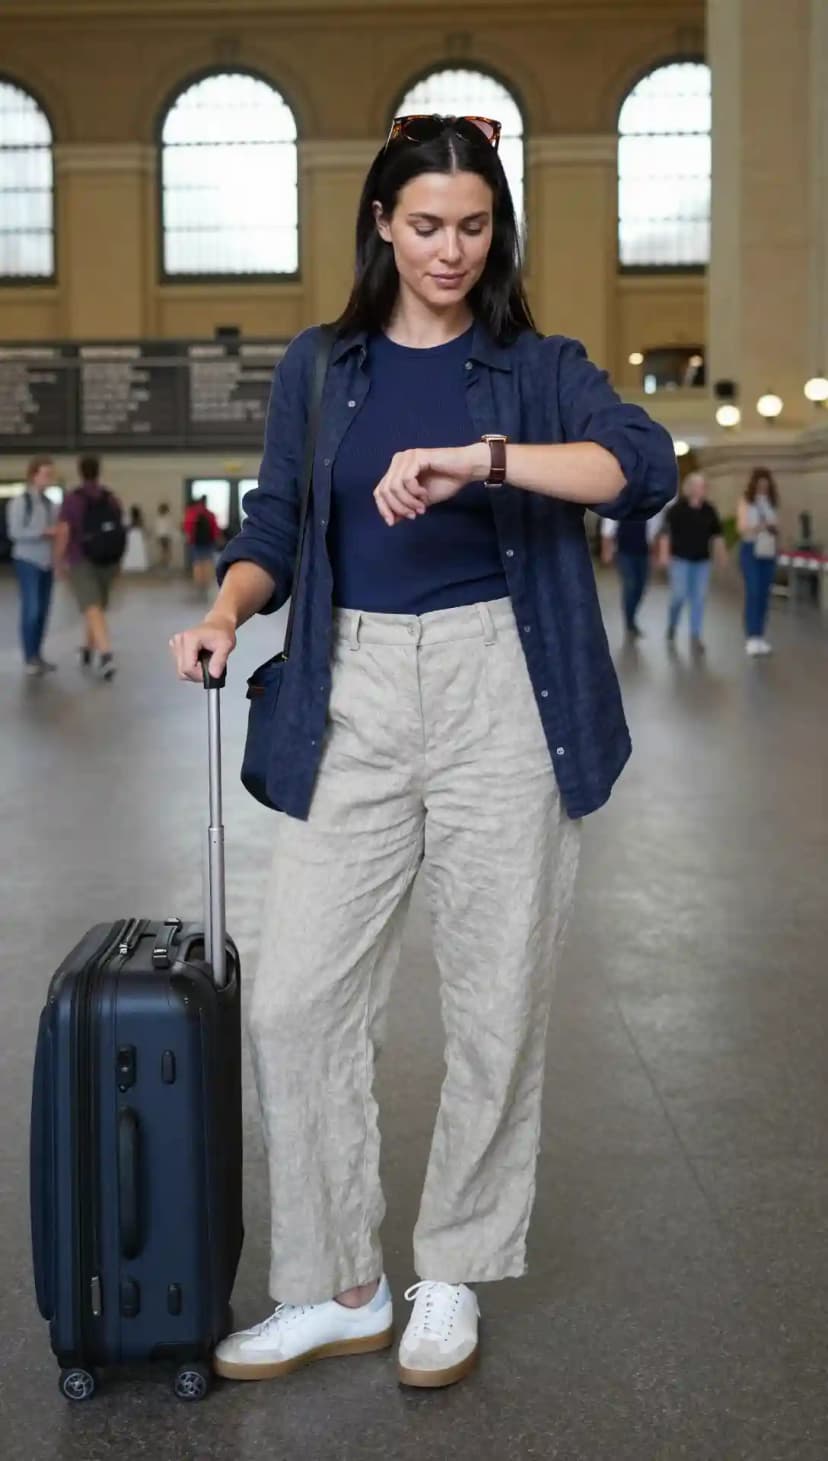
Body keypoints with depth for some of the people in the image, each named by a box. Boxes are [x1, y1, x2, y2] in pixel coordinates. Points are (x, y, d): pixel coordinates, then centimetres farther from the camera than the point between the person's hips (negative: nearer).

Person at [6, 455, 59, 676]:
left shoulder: (49, 503, 9)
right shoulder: (20, 501, -9)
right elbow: (15, 532, -15)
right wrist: (44, 532, -20)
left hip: (47, 563, 6)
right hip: (27, 561, -6)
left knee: (43, 610, 7)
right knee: (31, 609, -9)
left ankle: (37, 655, 16)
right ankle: (29, 658, -3)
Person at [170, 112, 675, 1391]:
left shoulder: (539, 368, 5)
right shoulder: (318, 370, 12)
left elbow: (646, 465, -12)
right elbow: (275, 527, 11)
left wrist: (482, 457, -26)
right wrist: (226, 614, -10)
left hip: (503, 697, -2)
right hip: (353, 703, 2)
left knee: (497, 1002, 4)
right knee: (296, 1000, -2)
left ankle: (453, 1278, 23)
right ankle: (335, 1288, 14)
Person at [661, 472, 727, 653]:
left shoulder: (709, 510, 4)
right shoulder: (677, 509, -8)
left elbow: (717, 535, 11)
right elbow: (666, 533, -8)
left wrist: (722, 555, 7)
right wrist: (664, 554, -15)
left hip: (702, 561, 4)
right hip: (680, 559, -4)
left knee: (699, 598, 1)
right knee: (679, 595, -5)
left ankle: (695, 636, 7)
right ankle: (671, 627, 22)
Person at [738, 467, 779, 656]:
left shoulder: (772, 502, 10)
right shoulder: (745, 501, -2)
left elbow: (776, 526, 14)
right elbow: (741, 527, -7)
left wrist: (775, 530, -9)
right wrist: (756, 528, -24)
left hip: (768, 551, 4)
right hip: (750, 549, -4)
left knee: (764, 594, 4)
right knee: (753, 592, -11)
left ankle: (759, 636, 9)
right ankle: (751, 637, -11)